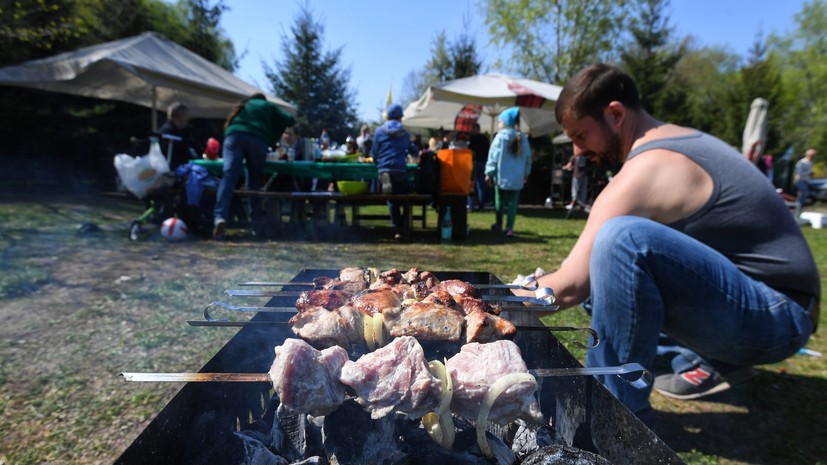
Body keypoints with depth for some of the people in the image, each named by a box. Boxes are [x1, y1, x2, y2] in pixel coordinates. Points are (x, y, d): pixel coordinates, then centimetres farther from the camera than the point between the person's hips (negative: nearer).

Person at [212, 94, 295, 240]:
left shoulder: (241, 106, 38)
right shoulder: (268, 106, 31)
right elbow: (289, 120, 20)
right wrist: (272, 141, 31)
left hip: (234, 136, 1)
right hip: (258, 140, -1)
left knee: (229, 176, -15)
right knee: (254, 180, 8)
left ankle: (220, 217, -34)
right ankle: (256, 223, 2)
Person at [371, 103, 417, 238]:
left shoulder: (379, 131, 9)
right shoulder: (404, 133, 12)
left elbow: (374, 154, 8)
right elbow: (413, 151, 26)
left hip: (384, 170, 1)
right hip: (400, 170, -1)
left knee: (392, 201, 7)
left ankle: (398, 229, 3)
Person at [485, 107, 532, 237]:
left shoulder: (500, 136, -7)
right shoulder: (523, 137, 7)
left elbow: (493, 155, -9)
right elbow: (528, 157, 11)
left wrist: (489, 173, -5)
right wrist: (526, 173, 19)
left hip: (502, 176, -3)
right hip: (517, 177, 3)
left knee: (500, 200, 13)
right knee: (513, 202, 5)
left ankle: (499, 224, 24)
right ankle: (509, 227, -2)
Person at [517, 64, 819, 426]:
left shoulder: (646, 170, -21)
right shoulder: (679, 140, 8)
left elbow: (571, 286, -22)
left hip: (773, 316, -9)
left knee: (621, 238, -32)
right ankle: (714, 362, 19)